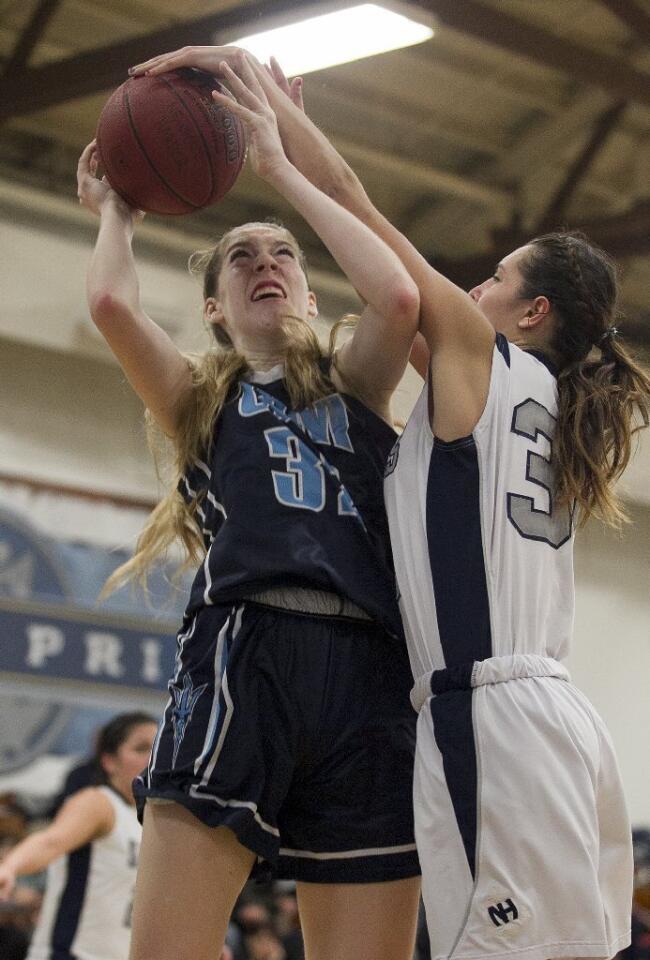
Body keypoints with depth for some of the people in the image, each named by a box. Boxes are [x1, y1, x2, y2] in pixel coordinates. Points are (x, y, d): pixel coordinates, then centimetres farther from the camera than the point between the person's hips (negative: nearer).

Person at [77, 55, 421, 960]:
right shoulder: (200, 400, 22)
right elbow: (111, 303, 2)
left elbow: (400, 297, 1)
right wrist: (116, 212, 24)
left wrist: (282, 169, 10)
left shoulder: (353, 386, 23)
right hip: (239, 657, -1)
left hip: (368, 678, 1)